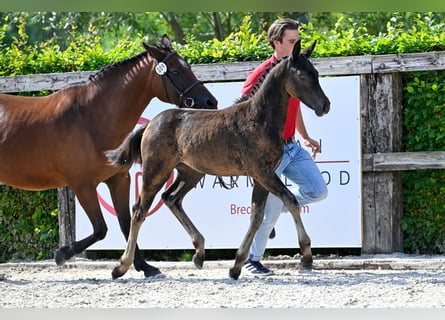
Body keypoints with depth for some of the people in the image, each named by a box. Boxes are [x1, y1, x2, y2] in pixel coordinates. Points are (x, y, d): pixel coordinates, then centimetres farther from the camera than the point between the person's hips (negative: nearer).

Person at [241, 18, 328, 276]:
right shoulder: (261, 75, -16)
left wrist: (306, 137, 21)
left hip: (293, 147, 7)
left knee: (318, 191, 0)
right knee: (271, 211, -8)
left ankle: (273, 207, 20)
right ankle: (251, 260, 9)